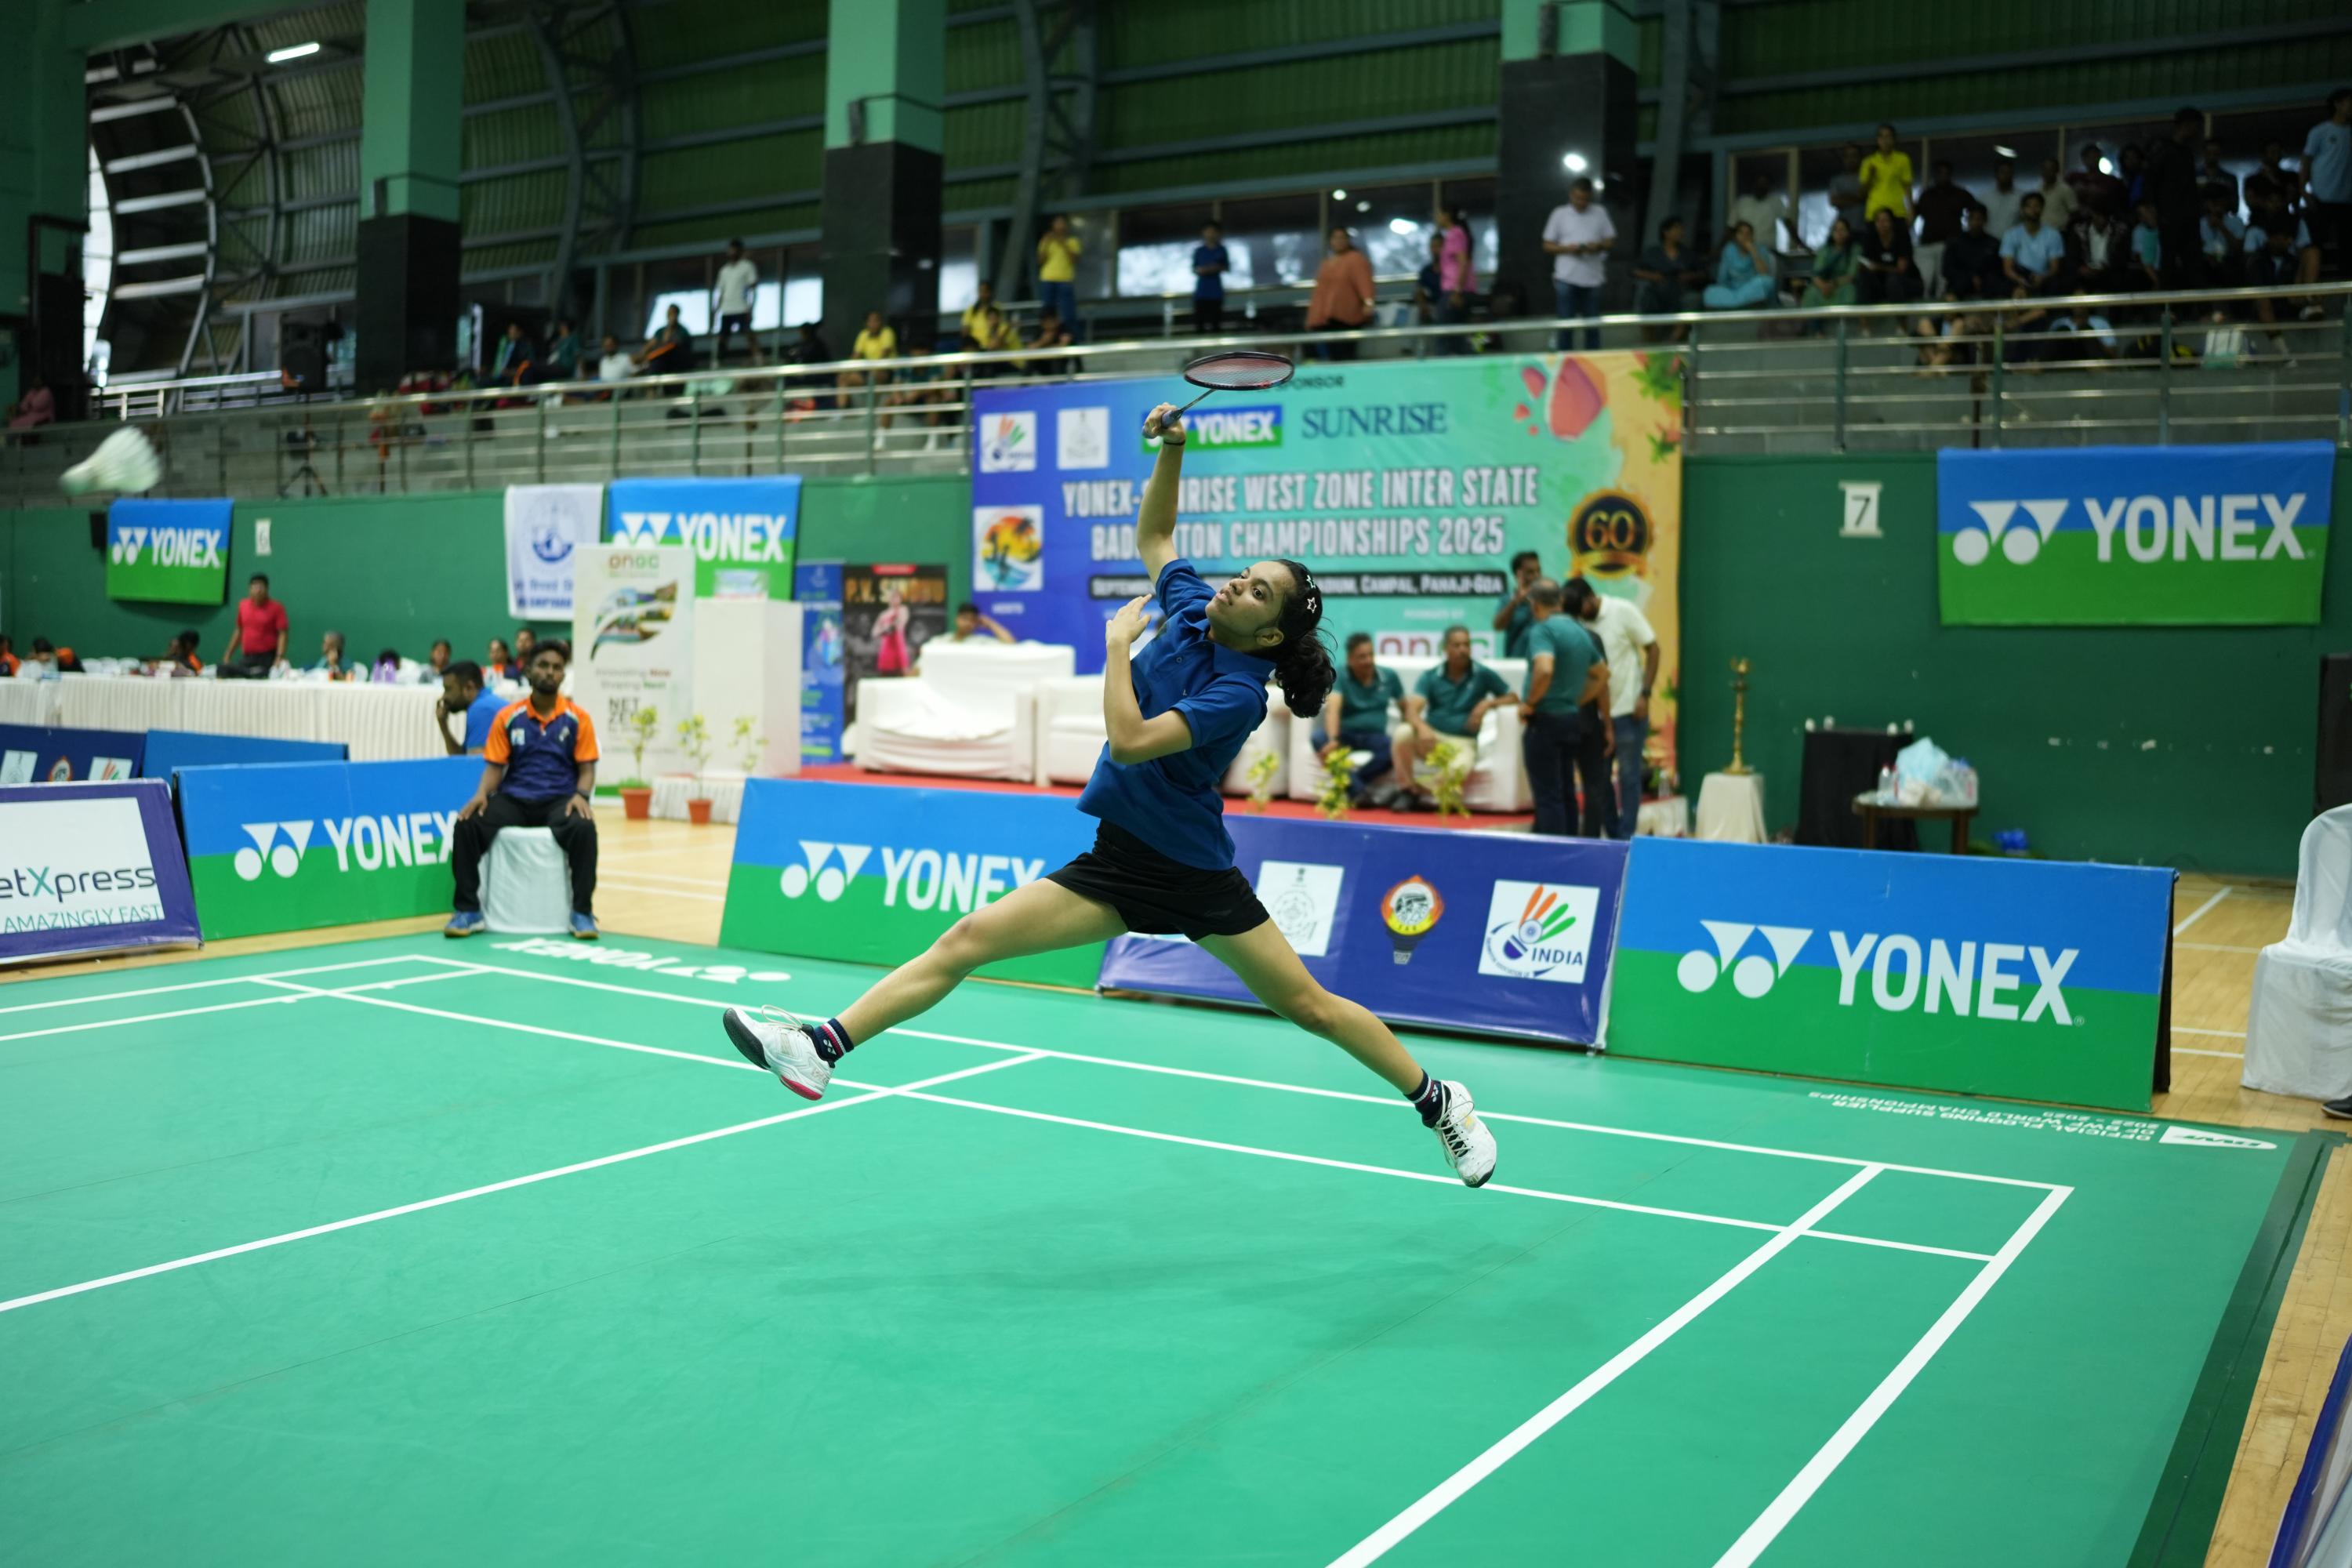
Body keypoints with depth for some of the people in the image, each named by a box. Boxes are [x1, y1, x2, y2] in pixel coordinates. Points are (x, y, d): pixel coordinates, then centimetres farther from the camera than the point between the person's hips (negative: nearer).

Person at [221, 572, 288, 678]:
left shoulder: (276, 608, -5)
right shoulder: (243, 605, 11)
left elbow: (282, 634, -10)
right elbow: (239, 631, 21)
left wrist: (279, 657, -23)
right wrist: (228, 655, 18)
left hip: (267, 658, -5)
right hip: (246, 658, 5)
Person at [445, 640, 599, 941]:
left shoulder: (578, 718, 3)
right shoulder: (508, 716, 6)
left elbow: (587, 769, 3)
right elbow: (495, 767, 6)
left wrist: (581, 795, -18)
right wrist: (481, 794, -14)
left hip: (559, 801, -2)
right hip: (513, 799, 2)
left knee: (584, 828, -35)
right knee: (467, 825, -25)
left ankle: (582, 912, -22)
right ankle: (468, 910, -14)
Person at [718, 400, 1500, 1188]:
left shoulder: (1238, 693, -20)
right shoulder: (1191, 607, 1)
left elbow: (1131, 741, -32)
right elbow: (1153, 535, 21)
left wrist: (1119, 642, -18)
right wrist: (1171, 448, 6)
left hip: (1194, 872, -6)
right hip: (1119, 861, 6)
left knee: (1311, 1005, 3)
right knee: (969, 938, -6)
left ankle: (1438, 1100, 24)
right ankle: (824, 1045, -9)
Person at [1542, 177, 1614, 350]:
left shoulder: (1600, 212, 6)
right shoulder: (1560, 214, 2)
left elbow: (1611, 240, 10)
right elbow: (1547, 246, 4)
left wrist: (1599, 246, -13)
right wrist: (1567, 249, -15)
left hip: (1593, 278, 2)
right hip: (1567, 278, -2)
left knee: (1593, 325, 6)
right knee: (1566, 325, -1)